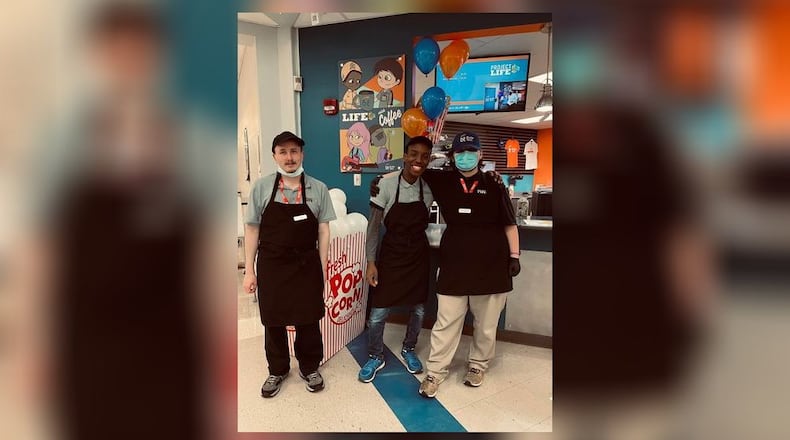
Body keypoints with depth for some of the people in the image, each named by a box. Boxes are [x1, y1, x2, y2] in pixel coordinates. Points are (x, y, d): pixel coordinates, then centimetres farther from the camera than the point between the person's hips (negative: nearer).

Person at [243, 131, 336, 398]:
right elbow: (252, 229, 1)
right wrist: (249, 270, 0)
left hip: (307, 265, 0)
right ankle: (277, 370, 36)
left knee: (308, 321, 12)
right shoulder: (261, 187, -3)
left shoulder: (318, 189, -2)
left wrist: (322, 268, 0)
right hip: (271, 265, 0)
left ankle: (309, 368, 35)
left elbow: (323, 231, 2)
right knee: (273, 321, 14)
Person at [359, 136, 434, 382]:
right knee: (378, 313, 3)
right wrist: (371, 262, -11)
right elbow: (373, 227, -9)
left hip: (419, 256, 3)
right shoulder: (386, 186, -13)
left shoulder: (430, 188, -6)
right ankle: (376, 357, 27)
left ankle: (408, 350, 39)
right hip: (391, 255, -3)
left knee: (418, 309, 14)